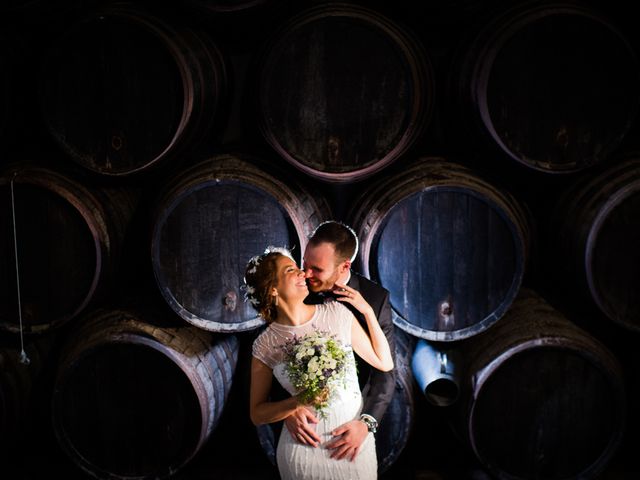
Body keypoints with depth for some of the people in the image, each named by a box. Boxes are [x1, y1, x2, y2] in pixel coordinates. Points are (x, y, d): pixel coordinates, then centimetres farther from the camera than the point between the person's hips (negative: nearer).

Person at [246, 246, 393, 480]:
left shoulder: (337, 313, -6)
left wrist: (368, 311, -6)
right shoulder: (265, 345, -9)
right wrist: (299, 401, -18)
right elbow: (257, 413, -2)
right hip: (304, 449, -1)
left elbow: (384, 363, 1)